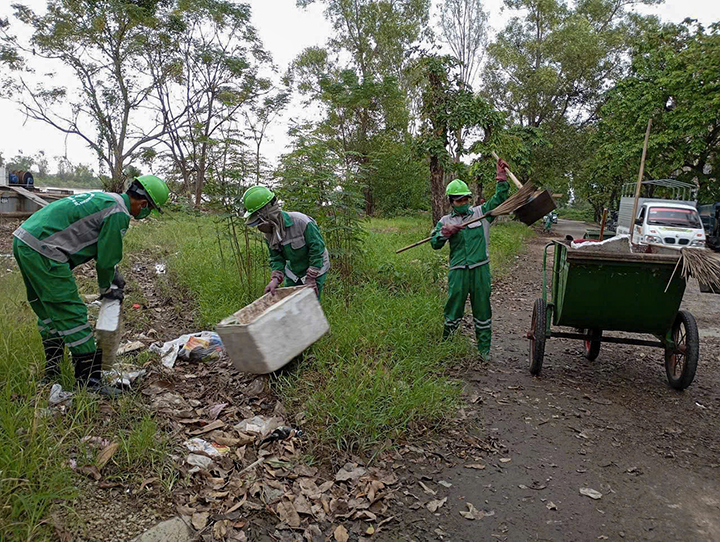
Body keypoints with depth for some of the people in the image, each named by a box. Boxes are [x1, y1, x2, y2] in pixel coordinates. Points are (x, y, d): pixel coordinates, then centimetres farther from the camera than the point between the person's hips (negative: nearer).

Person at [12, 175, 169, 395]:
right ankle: (88, 380, -1)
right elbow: (106, 259, -4)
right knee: (72, 314, -6)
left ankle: (52, 372, 32)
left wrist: (116, 277, 39)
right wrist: (106, 290, 14)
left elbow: (103, 249, 34)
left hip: (22, 241, 11)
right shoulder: (119, 214, -9)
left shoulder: (103, 198, 22)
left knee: (48, 310, 21)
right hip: (43, 252, -11)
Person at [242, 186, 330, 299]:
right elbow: (276, 258, -5)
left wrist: (310, 279, -24)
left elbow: (317, 249, -25)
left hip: (315, 270, -6)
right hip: (293, 273, 6)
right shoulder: (269, 233, -8)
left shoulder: (301, 222, -30)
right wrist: (276, 279, -24)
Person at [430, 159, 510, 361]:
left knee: (482, 310, 6)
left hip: (480, 269, 1)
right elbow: (435, 243, 2)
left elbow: (499, 200, 10)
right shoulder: (446, 221, 10)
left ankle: (484, 348, 16)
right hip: (458, 270, -1)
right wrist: (445, 233, -16)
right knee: (453, 310, 3)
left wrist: (502, 179, 0)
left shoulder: (480, 213, 12)